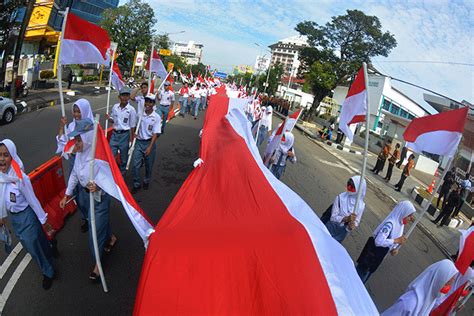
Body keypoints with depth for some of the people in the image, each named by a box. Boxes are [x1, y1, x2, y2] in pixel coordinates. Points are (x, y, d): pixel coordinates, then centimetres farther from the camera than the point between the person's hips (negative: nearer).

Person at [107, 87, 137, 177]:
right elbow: (114, 120, 14)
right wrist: (109, 118, -8)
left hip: (125, 134, -3)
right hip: (115, 133, 4)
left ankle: (121, 175, 26)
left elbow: (132, 126, -6)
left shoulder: (131, 110, -11)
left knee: (123, 157, 9)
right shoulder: (115, 107, 1)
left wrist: (131, 140, -5)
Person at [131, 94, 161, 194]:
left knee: (148, 165, 13)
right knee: (136, 164, -1)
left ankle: (146, 181, 35)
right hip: (139, 142, 2)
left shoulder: (156, 117, -10)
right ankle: (136, 184, 15)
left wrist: (150, 147, -17)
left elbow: (155, 133, -11)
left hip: (150, 142, -2)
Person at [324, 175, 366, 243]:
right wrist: (347, 218, -35)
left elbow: (356, 222, -7)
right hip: (330, 229, -2)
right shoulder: (340, 197, -19)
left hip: (342, 234, 2)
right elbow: (333, 217, -19)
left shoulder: (361, 205, -13)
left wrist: (351, 226, -29)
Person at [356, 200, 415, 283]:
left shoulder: (400, 224, -1)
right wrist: (396, 240, -28)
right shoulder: (390, 223, -28)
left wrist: (394, 249, -8)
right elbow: (379, 241, -35)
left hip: (378, 257, 8)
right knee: (360, 275, 9)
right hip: (372, 254, -8)